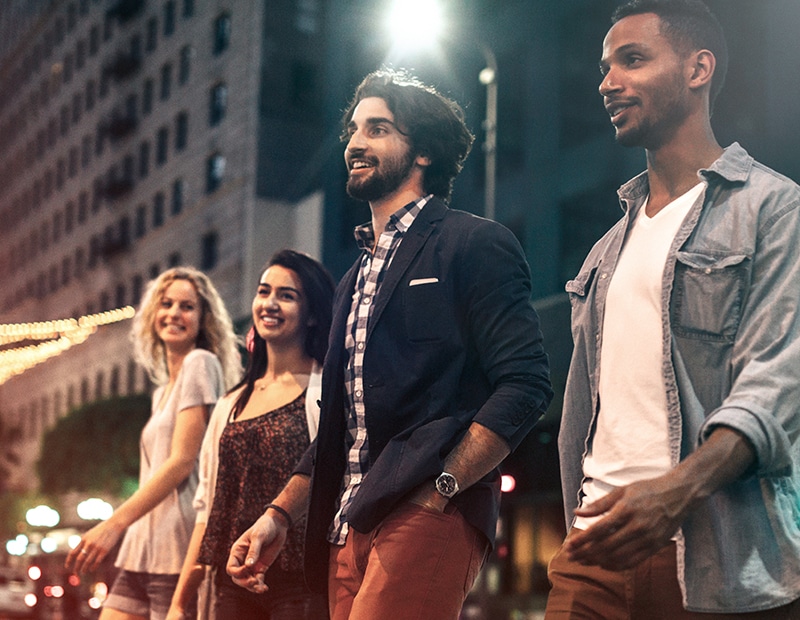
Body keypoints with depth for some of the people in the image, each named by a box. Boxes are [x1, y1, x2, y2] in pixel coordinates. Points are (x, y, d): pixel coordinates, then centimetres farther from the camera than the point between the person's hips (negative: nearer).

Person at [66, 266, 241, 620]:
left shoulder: (200, 363, -4)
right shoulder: (163, 391, 23)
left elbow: (182, 461, -13)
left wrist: (115, 524, -19)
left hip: (178, 547, -9)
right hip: (144, 550, 9)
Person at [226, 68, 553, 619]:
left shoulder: (474, 244, 0)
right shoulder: (357, 278, 24)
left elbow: (525, 385, -10)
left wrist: (441, 490, -17)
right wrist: (280, 515, 16)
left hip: (429, 516, -7)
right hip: (350, 528, 8)